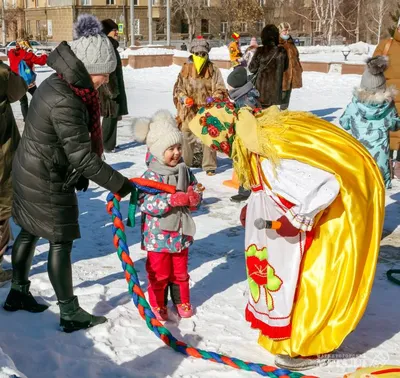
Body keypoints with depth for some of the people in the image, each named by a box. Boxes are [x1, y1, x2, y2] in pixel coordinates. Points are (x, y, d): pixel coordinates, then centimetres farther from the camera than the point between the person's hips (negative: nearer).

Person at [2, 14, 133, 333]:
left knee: (29, 233, 22)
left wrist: (79, 173, 13)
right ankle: (71, 315, 16)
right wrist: (120, 184, -21)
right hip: (47, 182, -10)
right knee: (61, 243, 2)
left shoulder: (58, 83, 0)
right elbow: (82, 155, -28)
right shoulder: (64, 101, -30)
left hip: (30, 172, 10)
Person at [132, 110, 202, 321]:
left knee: (180, 272, 19)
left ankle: (182, 302, 36)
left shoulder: (184, 172, 1)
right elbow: (146, 204, -25)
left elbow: (196, 193, 8)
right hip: (158, 236, -5)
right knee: (159, 273, 9)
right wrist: (173, 199, -32)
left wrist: (193, 198, -17)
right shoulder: (150, 176, -17)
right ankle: (157, 305, 28)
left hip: (180, 234, 5)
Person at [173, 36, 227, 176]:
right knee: (187, 138, 7)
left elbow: (220, 89, 5)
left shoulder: (213, 70, 3)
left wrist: (214, 98, -14)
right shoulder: (185, 70, 7)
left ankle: (209, 166, 7)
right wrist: (183, 98, -6)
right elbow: (178, 88, 13)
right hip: (189, 111, 2)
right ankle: (186, 163, 20)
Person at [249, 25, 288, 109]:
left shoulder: (260, 51, -12)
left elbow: (252, 68, -4)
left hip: (261, 86, -2)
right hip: (275, 86, 2)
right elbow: (285, 67, 8)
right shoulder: (282, 51, -6)